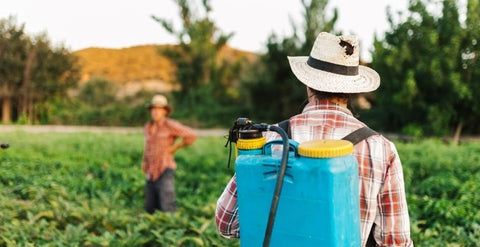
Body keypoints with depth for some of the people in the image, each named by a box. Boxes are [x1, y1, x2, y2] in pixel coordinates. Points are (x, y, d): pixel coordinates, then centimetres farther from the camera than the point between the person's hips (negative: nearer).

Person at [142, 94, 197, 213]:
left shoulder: (170, 125, -8)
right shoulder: (147, 128, 13)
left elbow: (192, 136, -8)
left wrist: (175, 147, -7)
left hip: (165, 171, -7)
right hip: (151, 173, 7)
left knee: (167, 208, -14)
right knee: (149, 210, 8)